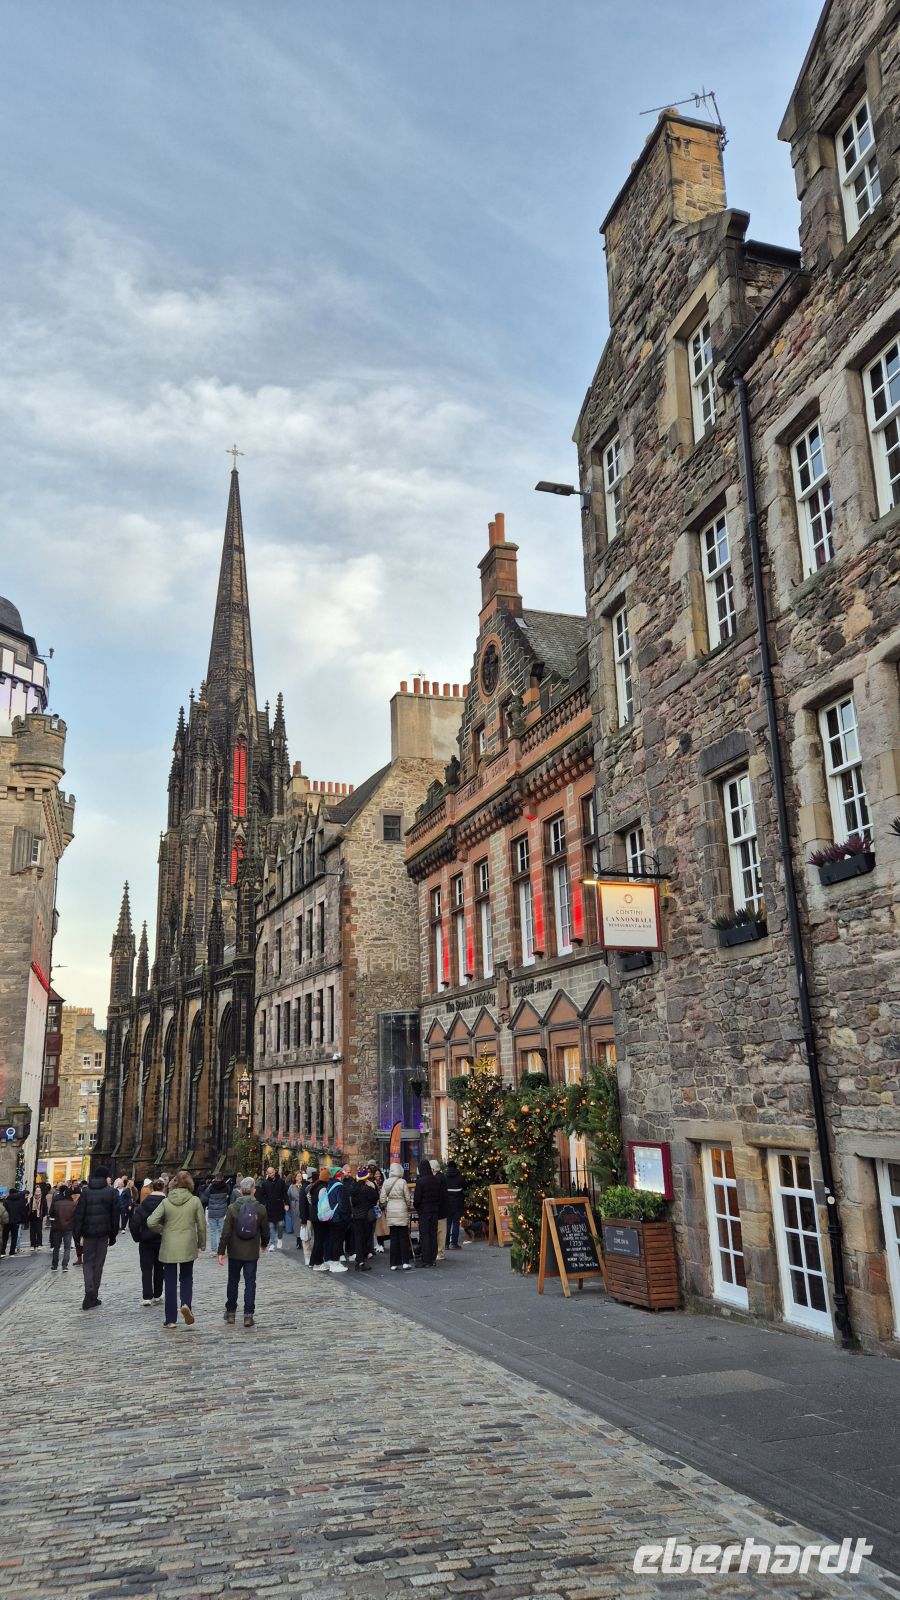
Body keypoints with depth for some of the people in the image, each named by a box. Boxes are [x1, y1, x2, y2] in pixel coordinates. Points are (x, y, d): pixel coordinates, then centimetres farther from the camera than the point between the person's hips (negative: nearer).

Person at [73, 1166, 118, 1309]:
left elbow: (79, 1214, -2)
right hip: (103, 1233, 0)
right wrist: (113, 1236, 8)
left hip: (88, 1232, 0)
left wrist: (76, 1234, 3)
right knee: (98, 1263, 8)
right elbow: (115, 1215, 0)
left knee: (88, 1262, 9)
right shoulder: (111, 1192, -2)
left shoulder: (85, 1192, 1)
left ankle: (90, 1292, -11)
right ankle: (93, 1297, 10)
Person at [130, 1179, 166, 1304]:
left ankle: (147, 1297, -2)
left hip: (146, 1241, -1)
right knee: (158, 1268, 15)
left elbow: (134, 1223, -11)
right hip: (162, 1241, 1)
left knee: (146, 1269, 6)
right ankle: (157, 1296, 21)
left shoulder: (144, 1203, -7)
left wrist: (137, 1237, 0)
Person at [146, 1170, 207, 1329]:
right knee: (186, 1278, 18)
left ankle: (171, 1320, 13)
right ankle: (186, 1303, -8)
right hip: (188, 1247, 0)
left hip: (169, 1247, 0)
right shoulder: (195, 1201, -5)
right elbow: (201, 1225, -1)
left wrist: (163, 1230, 7)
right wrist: (201, 1244, 12)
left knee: (170, 1282, 10)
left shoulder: (166, 1202, -5)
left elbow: (151, 1222, -12)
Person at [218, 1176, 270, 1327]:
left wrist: (221, 1251, -4)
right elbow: (265, 1230, 2)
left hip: (235, 1252, 0)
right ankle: (248, 1315, 3)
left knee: (233, 1281, 16)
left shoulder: (232, 1208, -10)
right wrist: (264, 1244, 22)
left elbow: (226, 1232, -11)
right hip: (252, 1252, 0)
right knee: (250, 1283, 6)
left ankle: (230, 1312, 24)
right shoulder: (261, 1208, -6)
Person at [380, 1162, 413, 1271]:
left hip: (390, 1211, 3)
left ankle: (394, 1264, 9)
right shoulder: (402, 1182, -9)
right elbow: (407, 1198, -5)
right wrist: (408, 1206, 14)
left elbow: (382, 1198, 1)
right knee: (404, 1237, 5)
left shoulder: (386, 1182, 0)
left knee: (393, 1237, 8)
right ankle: (405, 1262, 3)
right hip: (402, 1211, -3)